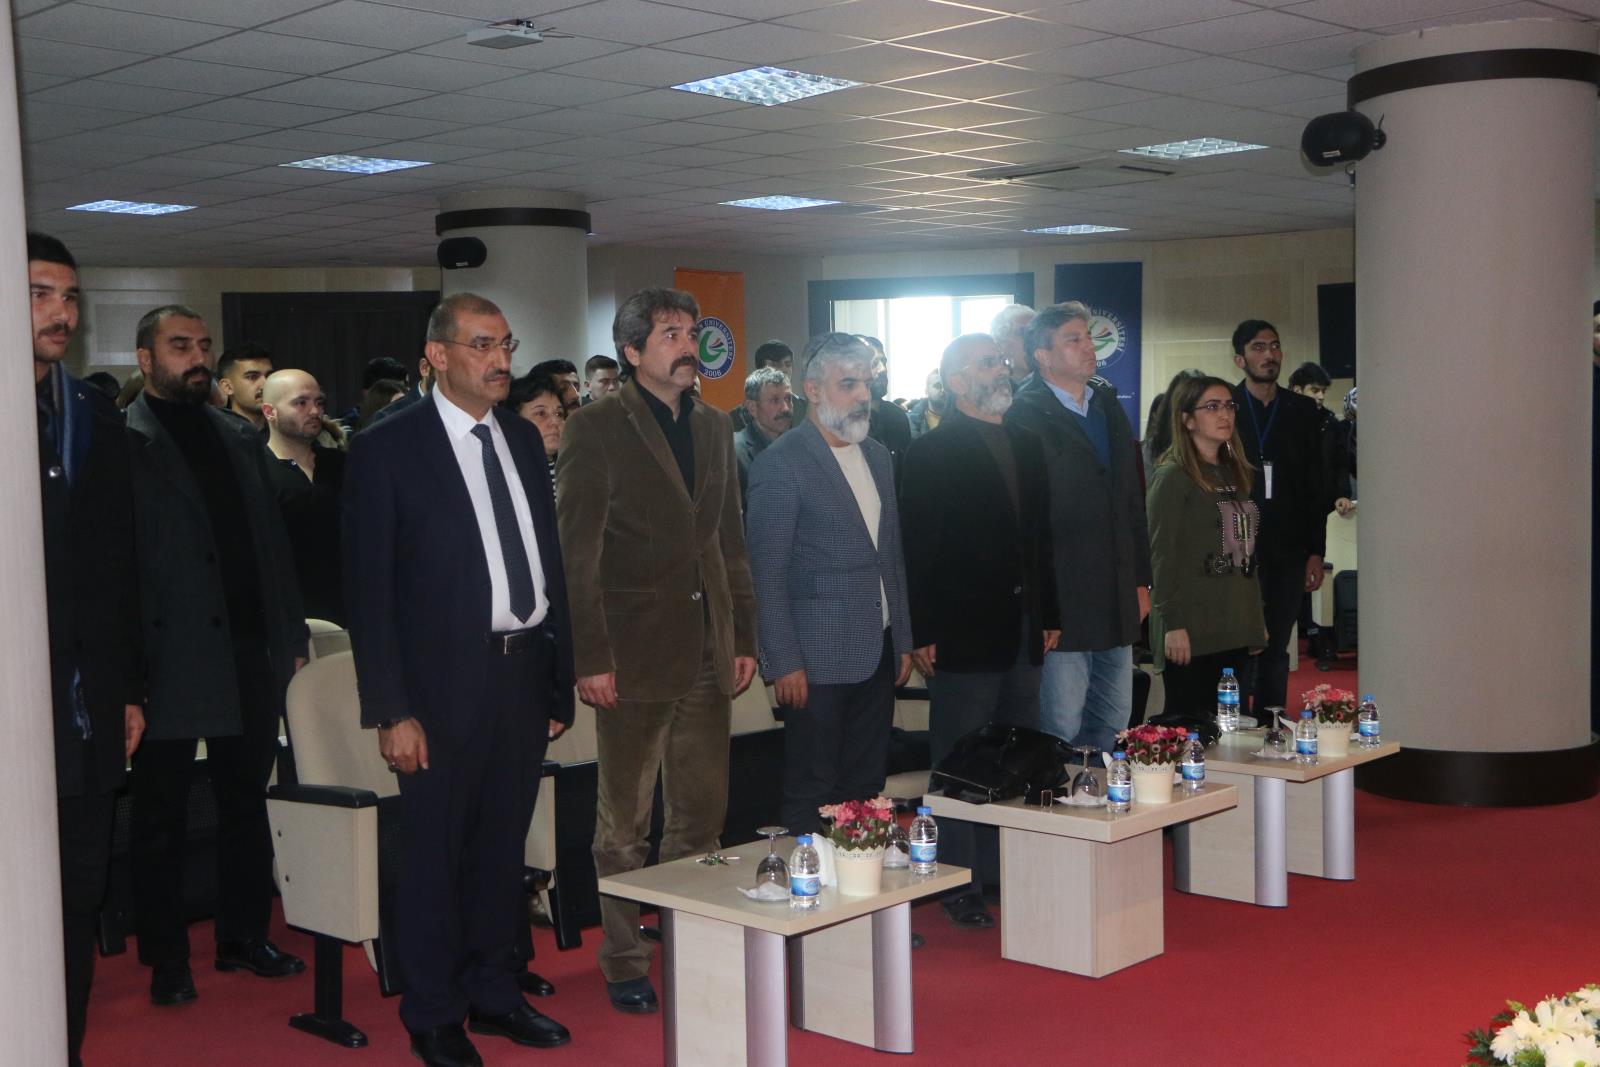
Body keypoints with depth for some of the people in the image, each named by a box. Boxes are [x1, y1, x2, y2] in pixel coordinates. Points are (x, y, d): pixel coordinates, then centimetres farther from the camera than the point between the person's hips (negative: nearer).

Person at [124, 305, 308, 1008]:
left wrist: (292, 635, 9)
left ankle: (245, 938, 26)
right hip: (171, 657, -6)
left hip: (251, 653, 6)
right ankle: (166, 961, 17)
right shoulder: (121, 442, -6)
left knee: (246, 804, 14)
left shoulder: (239, 438, 13)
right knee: (161, 817, 6)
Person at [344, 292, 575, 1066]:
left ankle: (494, 993, 30)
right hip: (445, 681, -5)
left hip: (524, 672, 5)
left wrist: (560, 678, 10)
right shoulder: (387, 449, -7)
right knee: (433, 852, 5)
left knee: (503, 846, 15)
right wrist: (391, 710, -13)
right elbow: (368, 589, -9)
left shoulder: (523, 440, 11)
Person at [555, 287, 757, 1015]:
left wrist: (743, 637, 11)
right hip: (635, 652, -5)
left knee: (703, 814, 11)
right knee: (625, 823, 5)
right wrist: (591, 656, -13)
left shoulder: (714, 427, 13)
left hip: (707, 653, 5)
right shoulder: (596, 429, -5)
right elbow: (578, 553, -8)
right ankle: (624, 963, 18)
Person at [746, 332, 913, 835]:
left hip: (878, 654, 7)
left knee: (865, 792, 10)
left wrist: (903, 640, 15)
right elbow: (768, 574, -11)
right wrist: (784, 663, -14)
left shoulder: (878, 457, 14)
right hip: (818, 660, -7)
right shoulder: (780, 463, -9)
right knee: (810, 796, 1)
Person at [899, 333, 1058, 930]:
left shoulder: (1026, 445, 13)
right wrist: (921, 634, -15)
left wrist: (1048, 614, 11)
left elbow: (1039, 536, 16)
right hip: (963, 631, -7)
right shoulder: (931, 453, -8)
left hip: (1022, 629, 7)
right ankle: (960, 887, 10)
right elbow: (916, 549, -11)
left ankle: (1006, 875, 22)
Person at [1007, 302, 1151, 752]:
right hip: (1062, 603, -7)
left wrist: (1141, 580, 16)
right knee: (1061, 730, -2)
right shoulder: (1023, 416, -10)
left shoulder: (1109, 406, 14)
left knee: (1114, 724, 13)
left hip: (1117, 603, 7)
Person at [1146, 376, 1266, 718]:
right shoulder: (1172, 476, -7)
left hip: (1236, 630, 7)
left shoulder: (1235, 473, 16)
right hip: (1192, 632, -7)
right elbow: (1162, 555, -12)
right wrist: (1172, 624, -17)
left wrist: (1256, 618, 16)